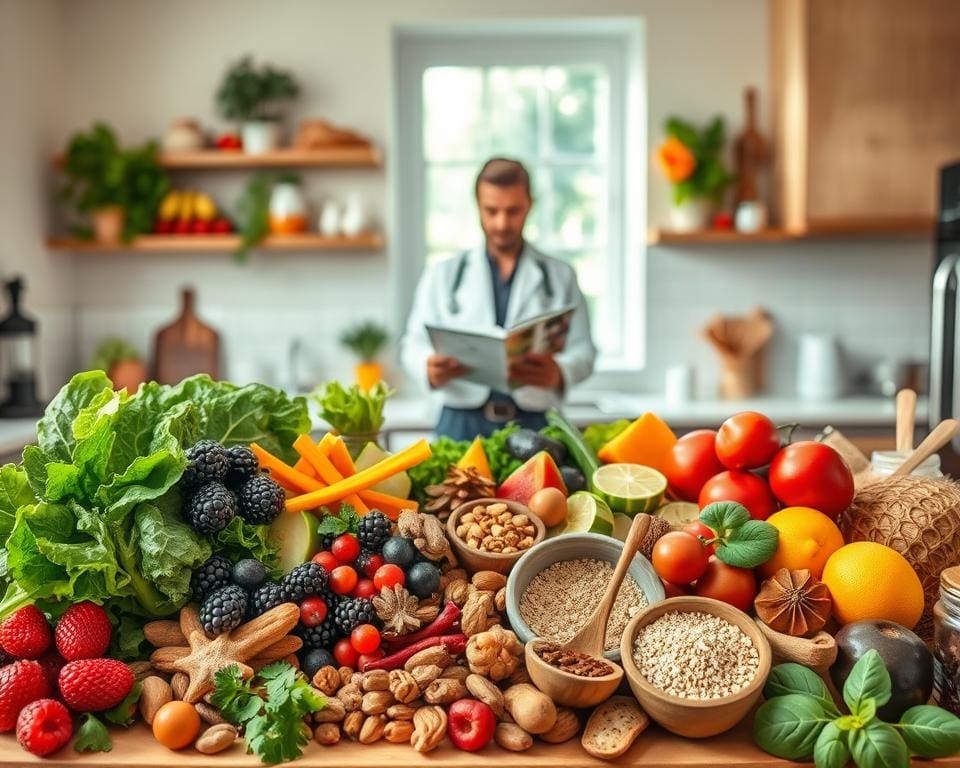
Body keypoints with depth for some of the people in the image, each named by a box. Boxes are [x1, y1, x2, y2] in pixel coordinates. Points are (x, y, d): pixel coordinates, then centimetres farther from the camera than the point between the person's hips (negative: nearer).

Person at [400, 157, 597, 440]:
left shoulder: (561, 276, 12)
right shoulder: (442, 274, 13)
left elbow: (582, 350, 6)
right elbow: (414, 344, 8)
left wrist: (558, 374, -18)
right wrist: (430, 369, -16)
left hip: (534, 426, 0)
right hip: (462, 424, 0)